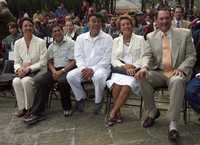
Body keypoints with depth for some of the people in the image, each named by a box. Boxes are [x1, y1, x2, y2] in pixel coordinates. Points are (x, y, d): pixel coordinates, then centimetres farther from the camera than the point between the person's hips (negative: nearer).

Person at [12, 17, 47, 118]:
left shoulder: (40, 42, -6)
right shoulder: (17, 43, 7)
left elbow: (43, 62, -9)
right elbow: (16, 62, 9)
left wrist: (29, 68, -19)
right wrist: (19, 69, -14)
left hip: (38, 70, -3)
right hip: (24, 72, 4)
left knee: (26, 80, -32)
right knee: (16, 81, -28)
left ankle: (29, 107, -13)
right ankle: (22, 107, -12)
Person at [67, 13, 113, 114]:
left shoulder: (107, 38, 0)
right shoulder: (81, 38, 10)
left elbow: (106, 59, -6)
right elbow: (78, 56, 5)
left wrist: (92, 70, -18)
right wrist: (83, 69, -14)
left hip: (101, 68, -3)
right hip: (84, 68, 3)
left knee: (98, 76, -37)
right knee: (70, 76, -23)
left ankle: (98, 102, -8)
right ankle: (81, 98, 4)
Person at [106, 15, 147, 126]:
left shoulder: (140, 39, 12)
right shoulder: (116, 41, 18)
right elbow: (114, 60, 8)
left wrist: (133, 67, -14)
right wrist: (125, 66, -11)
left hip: (135, 70, -1)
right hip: (119, 70, 2)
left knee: (127, 86, -33)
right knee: (116, 85, -32)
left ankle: (113, 113, -23)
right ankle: (118, 113, -16)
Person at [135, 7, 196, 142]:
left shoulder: (185, 34, 3)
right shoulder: (151, 36, 9)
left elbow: (192, 56, 2)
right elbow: (148, 55, 2)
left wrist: (181, 69, -17)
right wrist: (144, 67, -21)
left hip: (176, 73, -2)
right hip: (159, 73, 3)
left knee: (177, 81, -37)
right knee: (143, 77, -27)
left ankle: (173, 124, -31)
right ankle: (152, 112, -4)